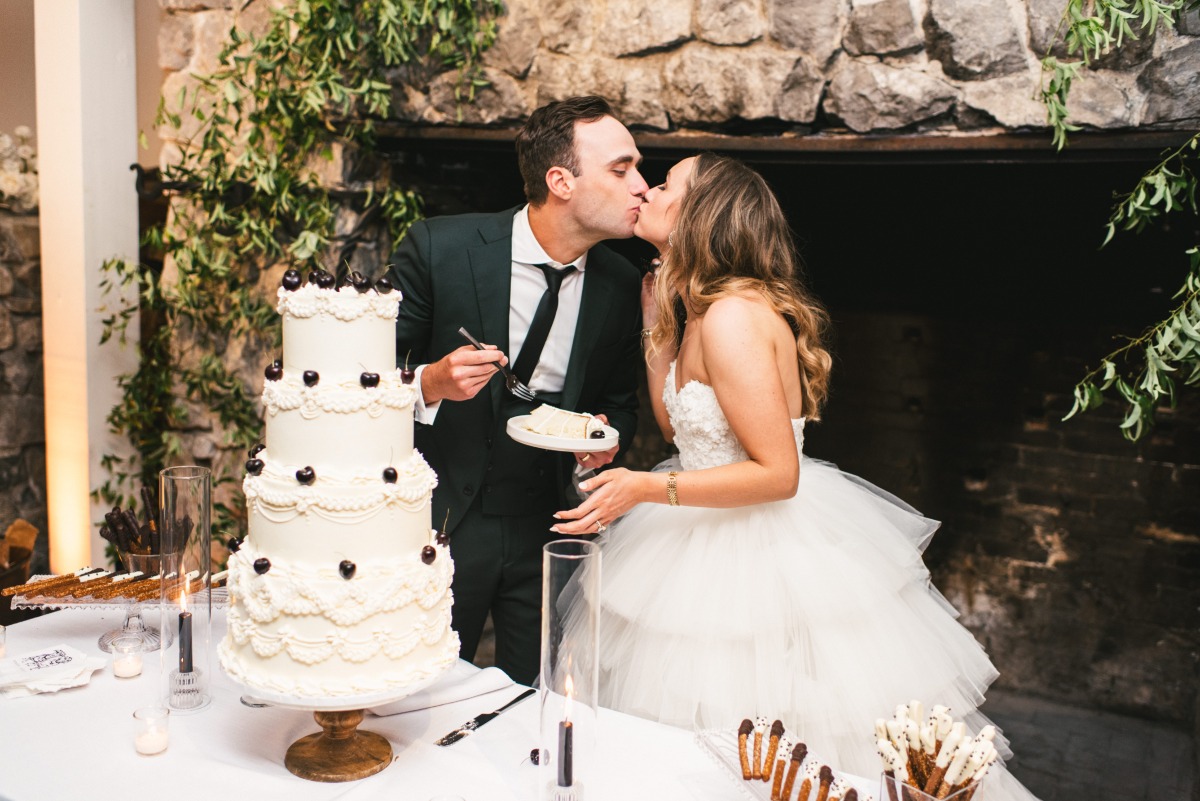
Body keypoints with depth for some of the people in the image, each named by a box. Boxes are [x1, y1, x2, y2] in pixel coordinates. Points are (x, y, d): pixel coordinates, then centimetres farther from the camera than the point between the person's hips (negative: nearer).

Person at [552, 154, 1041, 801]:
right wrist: (657, 327, 9)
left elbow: (777, 474, -22)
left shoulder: (733, 316, -22)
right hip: (712, 543, 9)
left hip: (761, 552, -9)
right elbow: (676, 425, 12)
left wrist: (647, 489, -24)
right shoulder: (700, 309, 7)